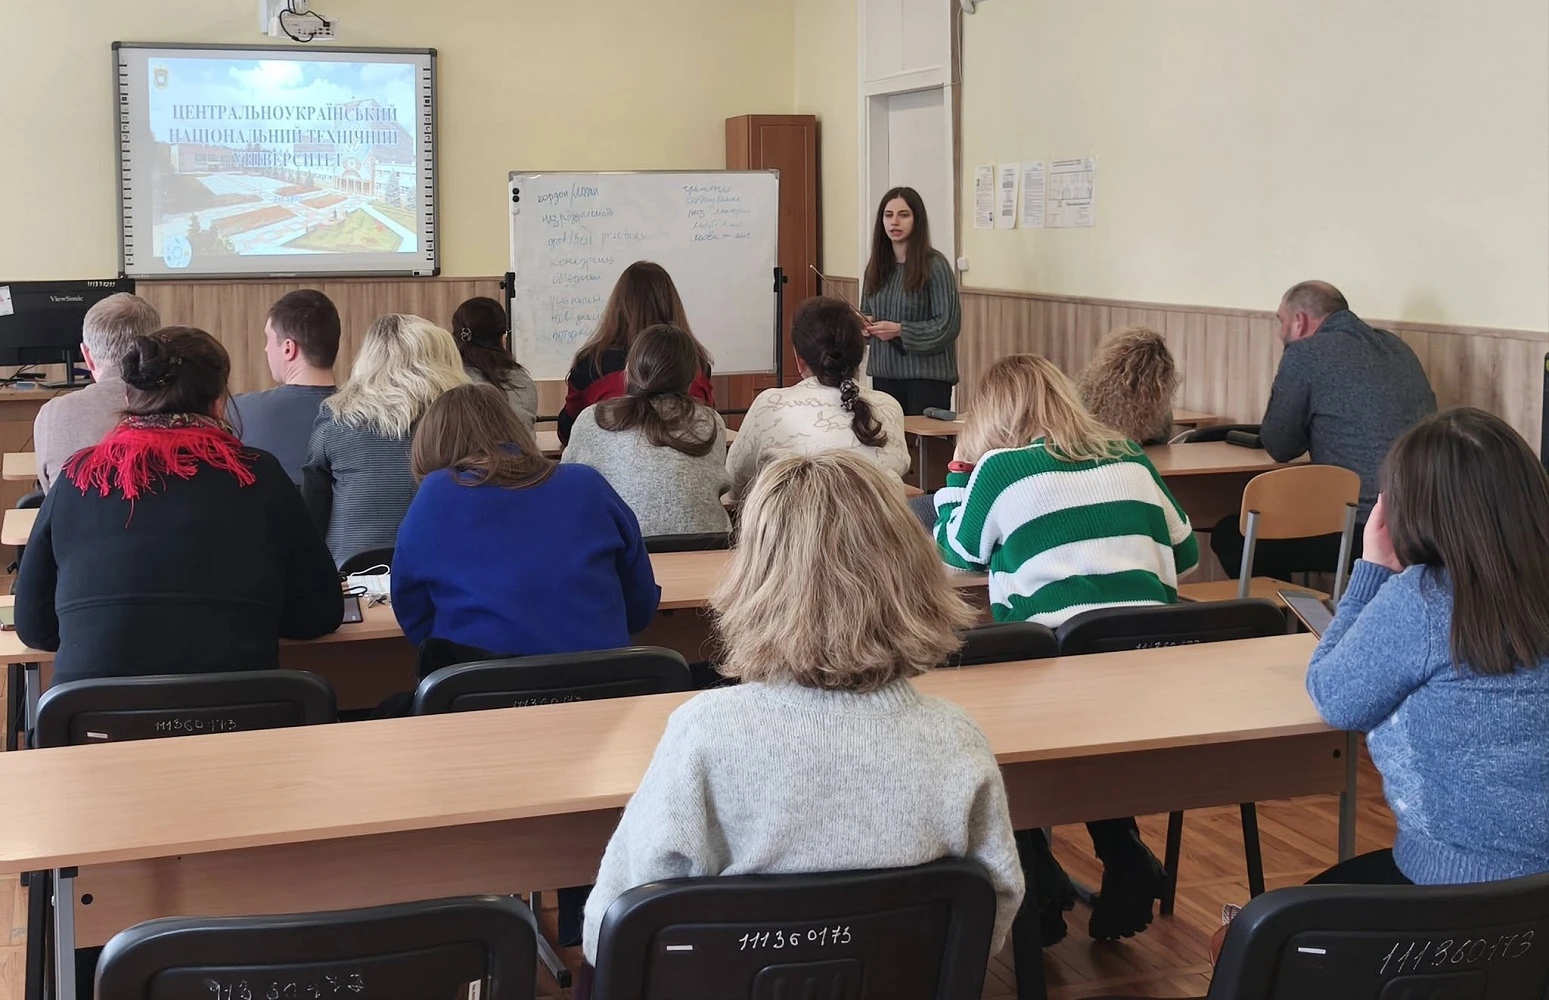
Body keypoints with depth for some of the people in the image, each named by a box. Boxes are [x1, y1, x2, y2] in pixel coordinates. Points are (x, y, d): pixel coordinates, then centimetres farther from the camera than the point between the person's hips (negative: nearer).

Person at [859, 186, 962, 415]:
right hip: (885, 373, 5)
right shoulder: (876, 267, 9)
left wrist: (900, 330, -19)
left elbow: (949, 323, -11)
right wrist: (863, 325, -5)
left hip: (927, 375, -5)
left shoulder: (935, 265, -7)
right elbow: (865, 313, 19)